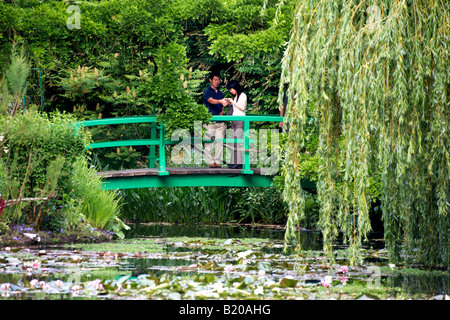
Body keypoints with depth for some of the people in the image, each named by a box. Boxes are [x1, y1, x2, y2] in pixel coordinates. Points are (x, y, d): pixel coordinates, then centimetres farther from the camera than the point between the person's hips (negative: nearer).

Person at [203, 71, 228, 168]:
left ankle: (217, 161, 5)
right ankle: (210, 162, -3)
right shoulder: (207, 92, -2)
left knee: (219, 142, 2)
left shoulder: (220, 93, 18)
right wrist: (220, 101, -41)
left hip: (220, 122, 6)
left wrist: (222, 112, 3)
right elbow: (211, 100, -22)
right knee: (209, 142, -6)